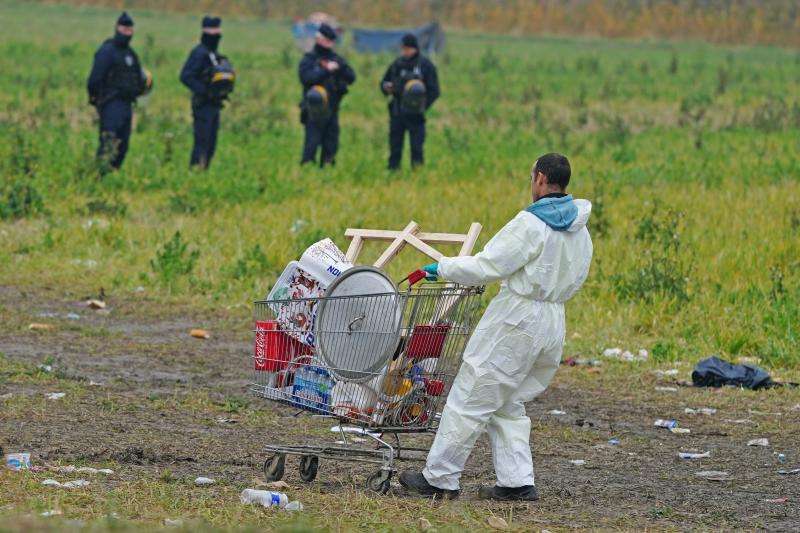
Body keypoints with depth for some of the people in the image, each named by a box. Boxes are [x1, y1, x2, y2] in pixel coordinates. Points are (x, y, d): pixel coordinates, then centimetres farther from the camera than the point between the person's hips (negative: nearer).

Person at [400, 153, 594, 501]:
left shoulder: (530, 224, -16)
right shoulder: (580, 232, 9)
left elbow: (486, 267, -16)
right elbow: (575, 281, 19)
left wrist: (443, 267, -3)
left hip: (517, 318, -8)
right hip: (554, 325, 8)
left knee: (470, 400, 0)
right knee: (509, 406, 17)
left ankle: (439, 478, 4)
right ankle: (517, 482, 10)